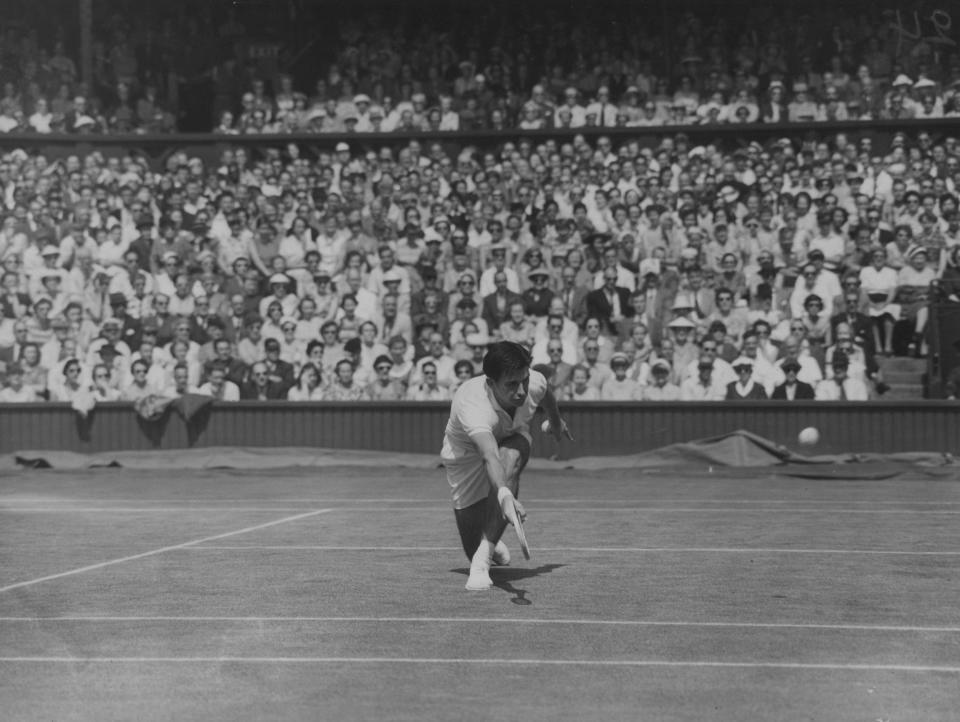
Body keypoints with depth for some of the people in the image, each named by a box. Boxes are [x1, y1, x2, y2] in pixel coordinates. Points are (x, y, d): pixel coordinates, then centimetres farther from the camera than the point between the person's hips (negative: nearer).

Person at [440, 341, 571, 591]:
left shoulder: (534, 383, -27)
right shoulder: (473, 406, -44)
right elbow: (490, 456, -60)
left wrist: (556, 420, 23)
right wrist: (504, 495, -79)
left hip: (512, 440, 3)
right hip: (466, 454, -3)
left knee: (510, 460, -38)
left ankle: (484, 558, -37)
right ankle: (489, 544, 41)